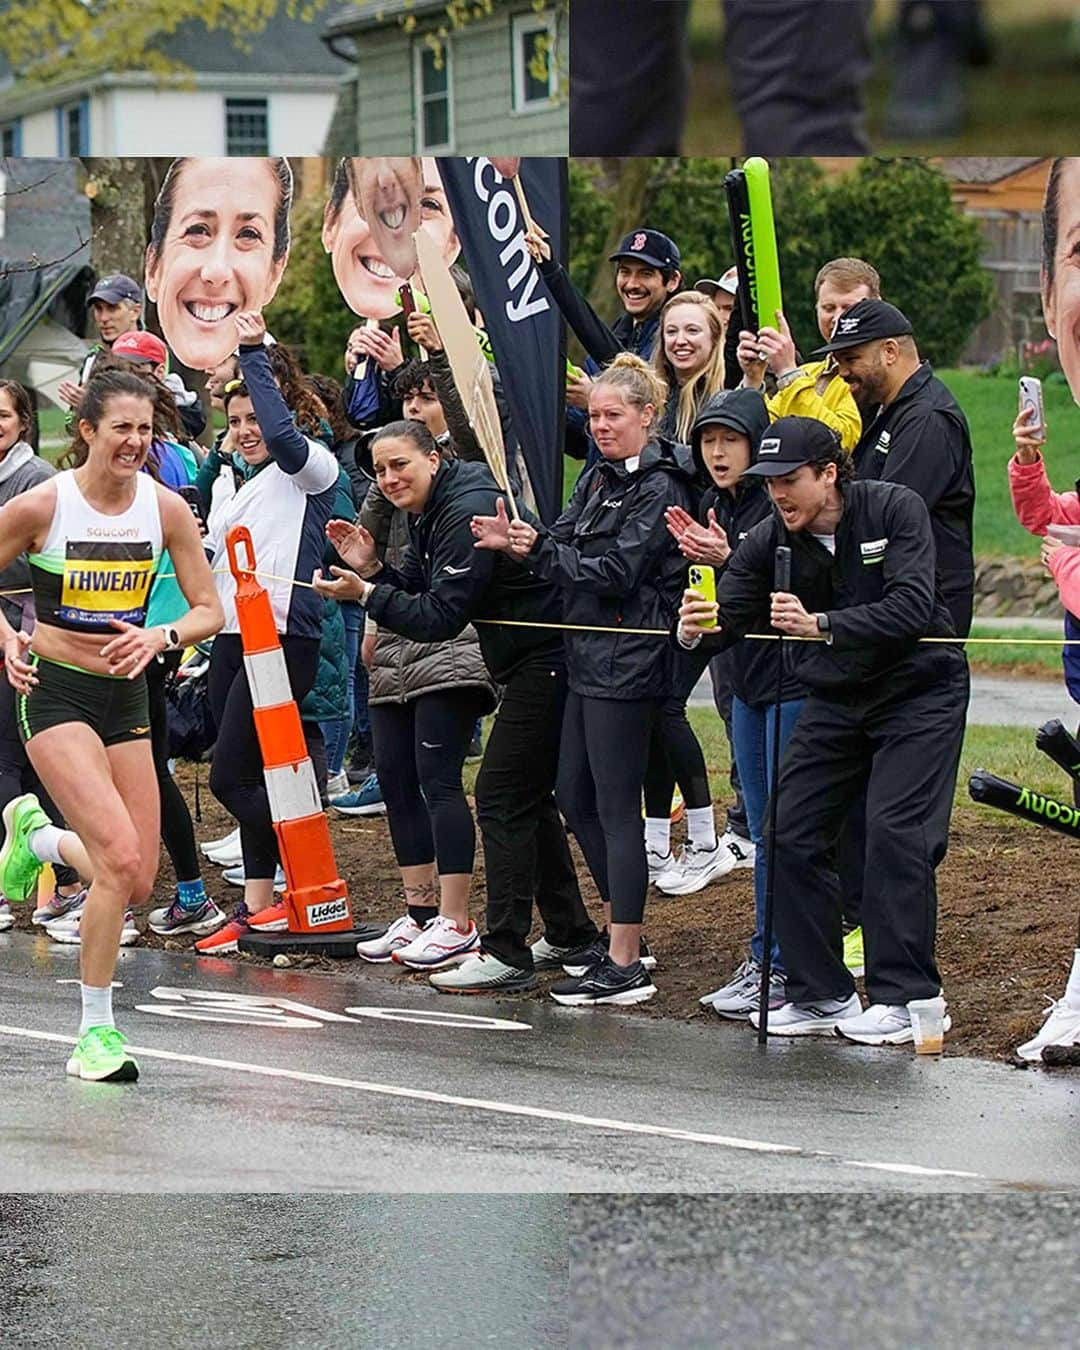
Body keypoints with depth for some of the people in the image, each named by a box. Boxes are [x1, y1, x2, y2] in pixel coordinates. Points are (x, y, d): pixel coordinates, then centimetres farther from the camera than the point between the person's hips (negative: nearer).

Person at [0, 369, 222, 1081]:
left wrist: (161, 635, -16)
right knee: (120, 859, -20)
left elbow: (211, 611, 2)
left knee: (137, 883, 3)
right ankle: (96, 1030, -7)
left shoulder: (166, 508, -3)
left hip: (126, 696, 5)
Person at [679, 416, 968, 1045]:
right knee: (793, 836, -3)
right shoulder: (772, 539, -7)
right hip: (836, 701, 5)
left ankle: (906, 998, -9)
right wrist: (699, 625, -36)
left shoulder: (895, 509, -17)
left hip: (919, 691, -5)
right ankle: (821, 995, 6)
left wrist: (821, 625, -39)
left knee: (895, 833, -16)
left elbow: (912, 607, -28)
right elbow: (731, 614, -11)